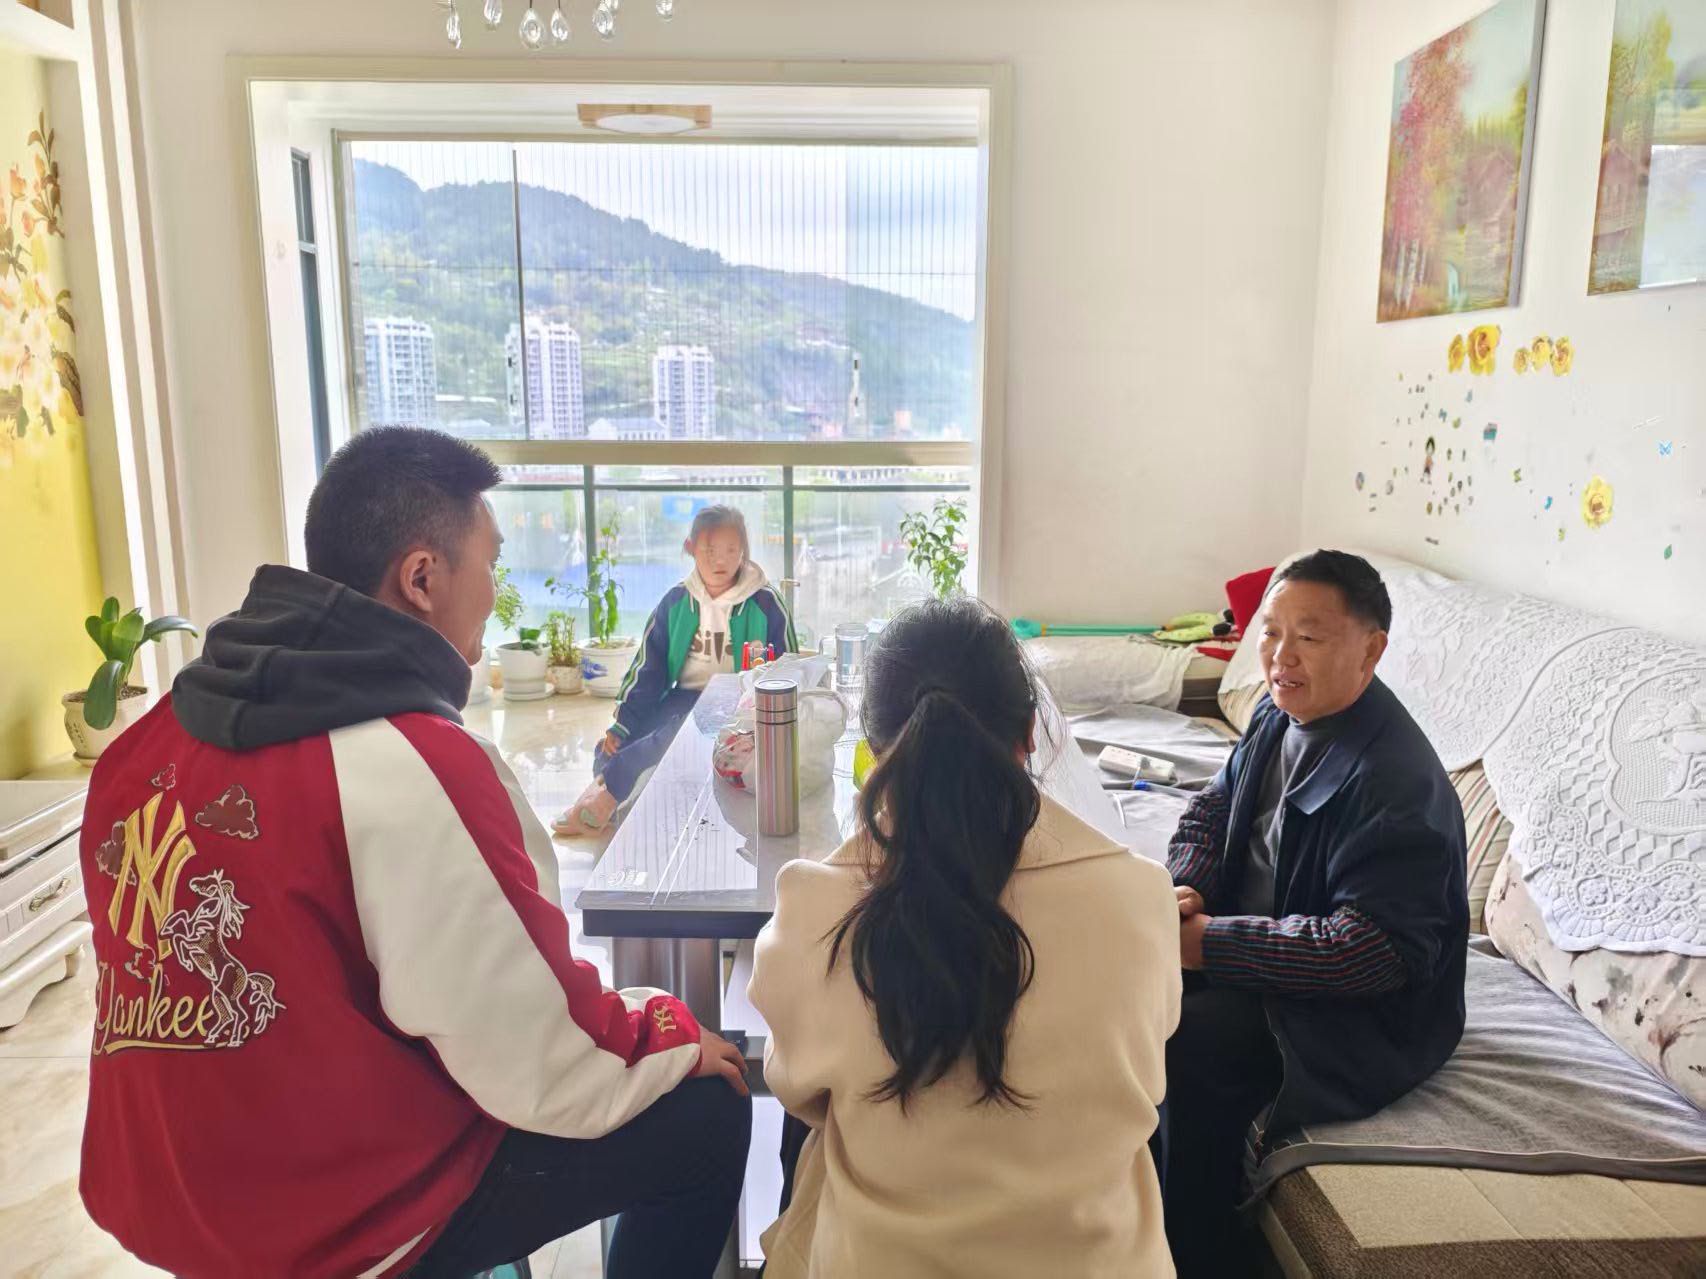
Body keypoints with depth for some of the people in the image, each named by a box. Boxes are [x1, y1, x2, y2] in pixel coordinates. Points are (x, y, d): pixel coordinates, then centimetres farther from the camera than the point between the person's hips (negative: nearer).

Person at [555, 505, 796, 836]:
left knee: (676, 735, -34)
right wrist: (622, 724, -1)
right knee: (612, 747, -22)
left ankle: (608, 787, -29)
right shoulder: (676, 601, 5)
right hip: (684, 698, 4)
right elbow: (648, 667, 7)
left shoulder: (765, 603, -3)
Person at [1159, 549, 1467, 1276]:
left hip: (1365, 1014, -8)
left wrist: (1207, 942, -32)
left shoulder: (1396, 781, -27)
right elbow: (1210, 812, 11)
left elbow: (1377, 950, -31)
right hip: (1263, 931, 8)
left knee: (1195, 1041, -29)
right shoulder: (1280, 715, 0)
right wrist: (1184, 890, -11)